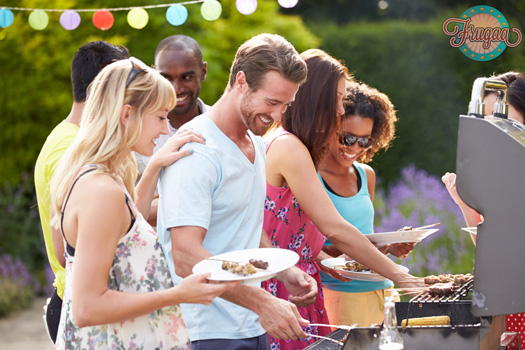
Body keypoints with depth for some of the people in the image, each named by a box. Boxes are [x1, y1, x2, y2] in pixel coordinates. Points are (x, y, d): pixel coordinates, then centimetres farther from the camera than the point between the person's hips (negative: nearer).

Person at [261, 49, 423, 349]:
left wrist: (322, 258, 7)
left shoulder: (279, 142, 15)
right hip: (283, 289, -9)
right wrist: (398, 275, -15)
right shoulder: (288, 148, -15)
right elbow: (333, 228, -19)